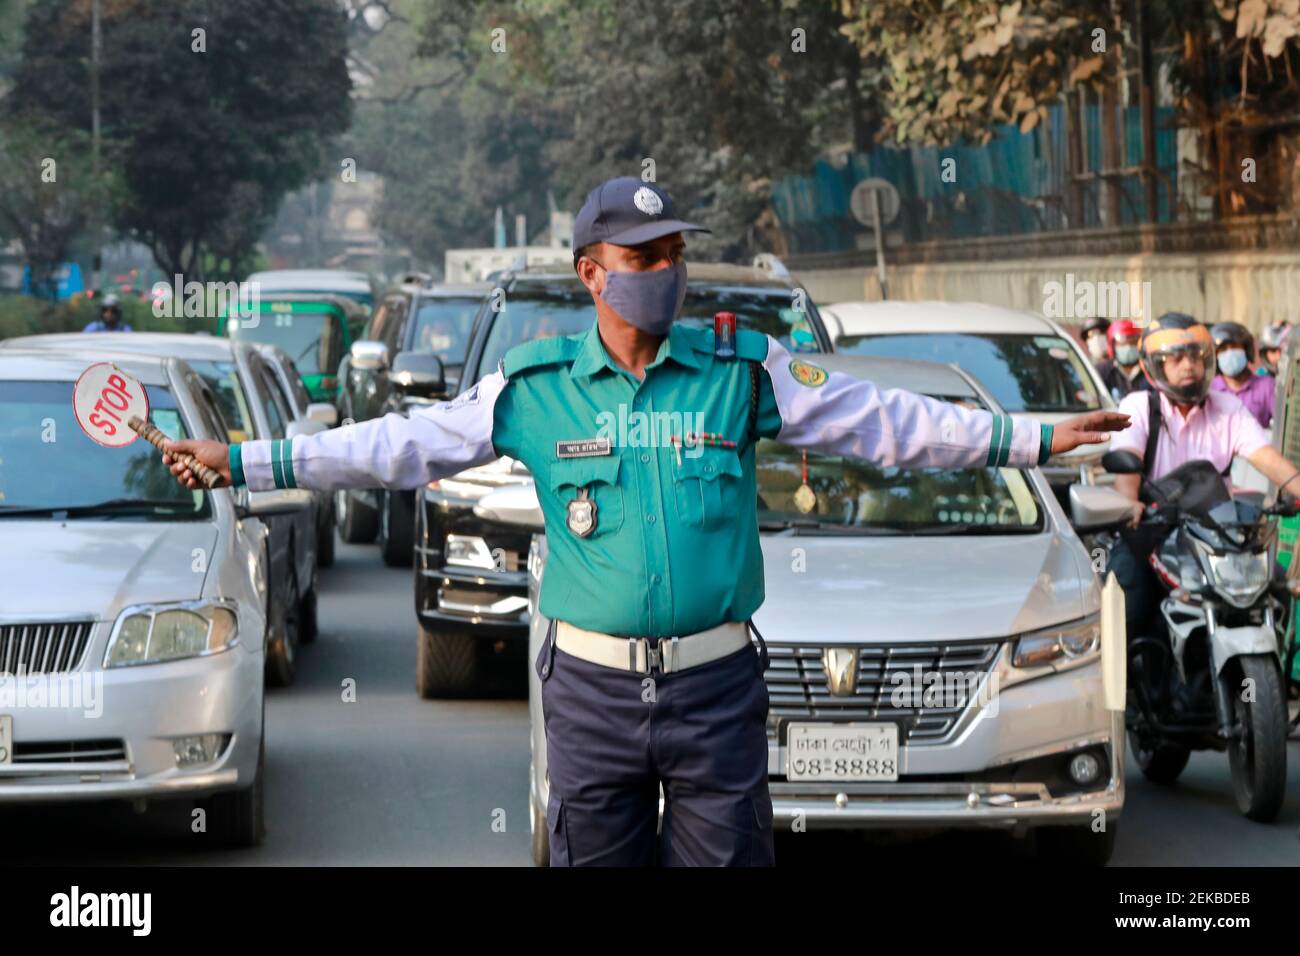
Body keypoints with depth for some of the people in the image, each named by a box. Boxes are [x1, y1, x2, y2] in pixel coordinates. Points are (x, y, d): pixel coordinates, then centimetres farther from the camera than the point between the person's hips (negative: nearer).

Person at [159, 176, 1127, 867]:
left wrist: (1036, 438, 1)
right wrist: (243, 462, -1)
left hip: (717, 687, 0)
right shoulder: (533, 386, 2)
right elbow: (401, 444, 4)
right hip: (592, 690, 0)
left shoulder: (742, 370, 2)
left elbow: (885, 421, 5)